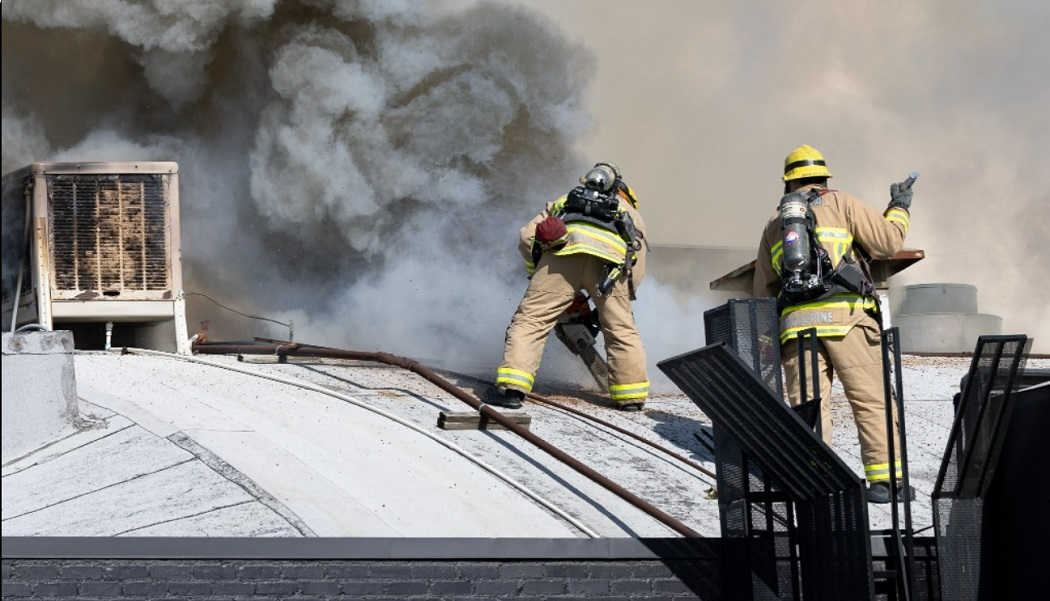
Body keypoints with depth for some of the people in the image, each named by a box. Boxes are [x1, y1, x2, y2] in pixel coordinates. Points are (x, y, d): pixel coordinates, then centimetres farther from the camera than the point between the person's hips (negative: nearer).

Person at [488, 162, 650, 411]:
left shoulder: (564, 202, 41)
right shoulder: (630, 212, 39)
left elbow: (527, 237, 28)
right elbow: (637, 270, 28)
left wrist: (536, 274, 37)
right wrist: (620, 300, 39)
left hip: (564, 250, 0)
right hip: (612, 258, 0)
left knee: (529, 320, 2)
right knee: (622, 329, 16)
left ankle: (512, 388, -10)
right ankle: (632, 396, 19)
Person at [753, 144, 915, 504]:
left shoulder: (774, 224, 23)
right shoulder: (840, 204, 10)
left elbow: (763, 291, 22)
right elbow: (887, 242, 5)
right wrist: (899, 208, 22)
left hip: (795, 322, 3)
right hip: (845, 315, -3)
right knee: (872, 398, -2)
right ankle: (884, 478, -8)